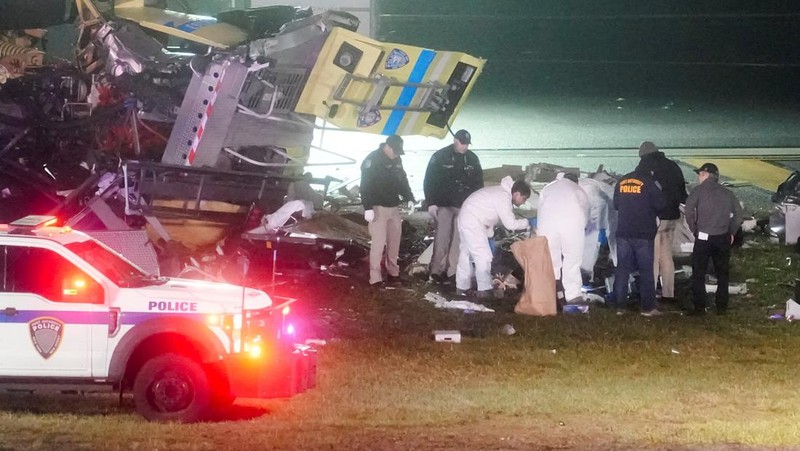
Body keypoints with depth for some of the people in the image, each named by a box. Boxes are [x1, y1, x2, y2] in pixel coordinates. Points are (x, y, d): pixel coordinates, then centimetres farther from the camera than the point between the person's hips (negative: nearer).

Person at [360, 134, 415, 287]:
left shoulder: (397, 160, 8)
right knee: (379, 241, -9)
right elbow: (365, 186, -17)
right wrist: (368, 207, -23)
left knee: (394, 240, 11)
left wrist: (409, 198, 6)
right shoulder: (373, 159, -14)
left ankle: (393, 272, 21)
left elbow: (403, 180, 19)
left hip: (394, 207, 7)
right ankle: (375, 277, -6)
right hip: (378, 207, -7)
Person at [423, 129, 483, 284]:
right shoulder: (440, 156, -4)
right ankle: (436, 271, -5)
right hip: (444, 204, -3)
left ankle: (451, 271, 4)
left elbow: (479, 182, 14)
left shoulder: (472, 158, 6)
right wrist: (431, 203, -9)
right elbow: (429, 181, -3)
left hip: (464, 206, 3)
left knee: (458, 240, 0)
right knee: (442, 238, -7)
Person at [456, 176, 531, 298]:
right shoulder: (504, 197, -19)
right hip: (473, 222, -11)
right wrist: (527, 223, -5)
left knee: (466, 254, 16)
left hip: (466, 218, 11)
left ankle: (461, 288, 23)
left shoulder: (501, 192, 12)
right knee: (483, 256, -7)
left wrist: (489, 232, 13)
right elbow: (510, 224, -18)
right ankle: (484, 290, -5)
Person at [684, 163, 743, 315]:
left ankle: (699, 307, -2)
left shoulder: (700, 190, -3)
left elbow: (689, 210, -13)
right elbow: (738, 213, 10)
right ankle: (722, 307, 11)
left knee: (698, 274, 3)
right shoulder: (726, 193, 10)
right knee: (722, 274, 12)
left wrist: (693, 228, -1)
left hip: (703, 237, -4)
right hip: (723, 238, 4)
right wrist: (732, 231, 16)